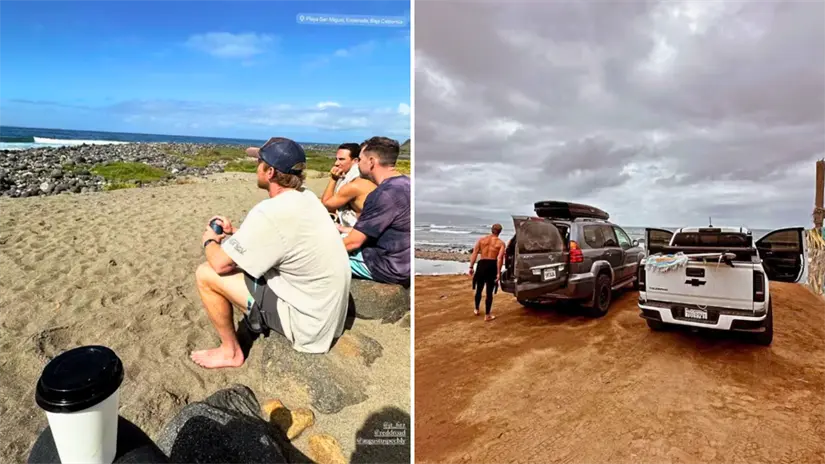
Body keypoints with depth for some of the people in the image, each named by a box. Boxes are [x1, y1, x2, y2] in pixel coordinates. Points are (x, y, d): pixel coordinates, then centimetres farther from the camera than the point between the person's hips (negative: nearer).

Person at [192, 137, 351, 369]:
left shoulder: (270, 212, -25)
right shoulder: (306, 198, 2)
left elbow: (220, 263, -14)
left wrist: (210, 241, 6)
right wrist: (235, 232, 16)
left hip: (306, 322, -9)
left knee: (206, 274, -4)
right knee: (249, 258, 21)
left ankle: (230, 352, 13)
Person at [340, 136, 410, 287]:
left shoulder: (384, 194, -24)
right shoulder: (404, 183, 5)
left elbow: (353, 242, -18)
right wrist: (348, 230, 17)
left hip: (390, 267, -9)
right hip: (403, 261, 9)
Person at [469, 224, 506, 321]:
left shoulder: (481, 239, 6)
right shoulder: (501, 243, 0)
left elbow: (474, 254, -1)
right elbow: (500, 258, -12)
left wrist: (471, 267, 1)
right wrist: (498, 273, -13)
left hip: (482, 265, 3)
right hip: (492, 266, -2)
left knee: (479, 289, 21)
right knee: (489, 292, 4)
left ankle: (476, 310, 36)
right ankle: (487, 315, 8)